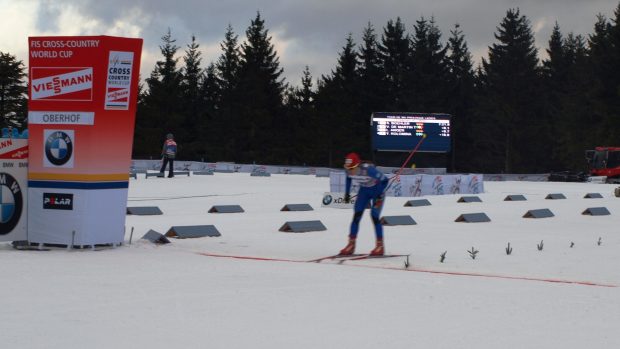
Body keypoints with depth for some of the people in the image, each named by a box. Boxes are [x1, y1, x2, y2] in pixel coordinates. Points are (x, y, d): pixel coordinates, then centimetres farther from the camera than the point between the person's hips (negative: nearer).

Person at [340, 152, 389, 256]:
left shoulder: (368, 169, -36)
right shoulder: (348, 170, -19)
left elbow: (384, 180, -27)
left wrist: (379, 196, -27)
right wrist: (347, 193, 5)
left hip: (377, 190, -5)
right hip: (364, 190, 5)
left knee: (374, 216, -14)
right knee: (356, 216, -4)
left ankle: (380, 245, -3)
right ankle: (351, 244, 1)